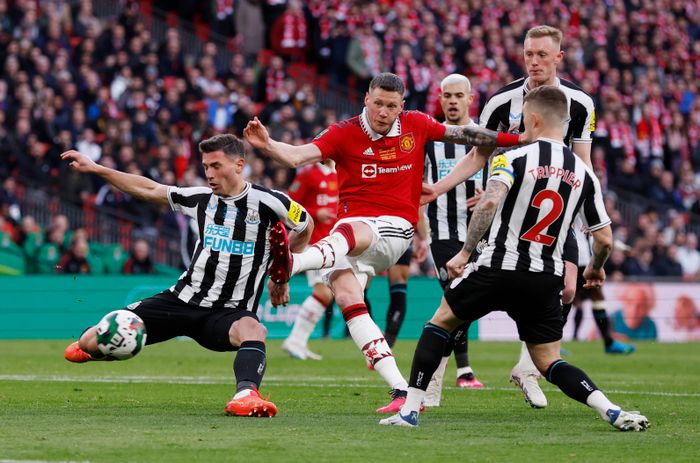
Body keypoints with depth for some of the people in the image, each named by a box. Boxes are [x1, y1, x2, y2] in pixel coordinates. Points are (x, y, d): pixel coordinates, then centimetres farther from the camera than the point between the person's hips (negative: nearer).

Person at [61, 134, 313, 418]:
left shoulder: (267, 202, -7)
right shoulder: (202, 198, 5)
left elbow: (305, 227, 12)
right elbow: (149, 190, 16)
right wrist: (94, 169, 14)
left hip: (227, 312, -3)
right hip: (182, 298, 4)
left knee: (252, 329, -42)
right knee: (90, 343, -5)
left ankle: (246, 395, -62)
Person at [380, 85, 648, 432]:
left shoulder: (513, 158, -5)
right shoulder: (584, 173, 7)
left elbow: (490, 202, -24)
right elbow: (604, 238, 10)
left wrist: (465, 251, -17)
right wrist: (595, 268, 31)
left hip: (499, 268, -3)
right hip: (546, 280, 3)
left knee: (441, 322, 18)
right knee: (549, 363, 12)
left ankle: (410, 409, 12)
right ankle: (612, 412, -11)